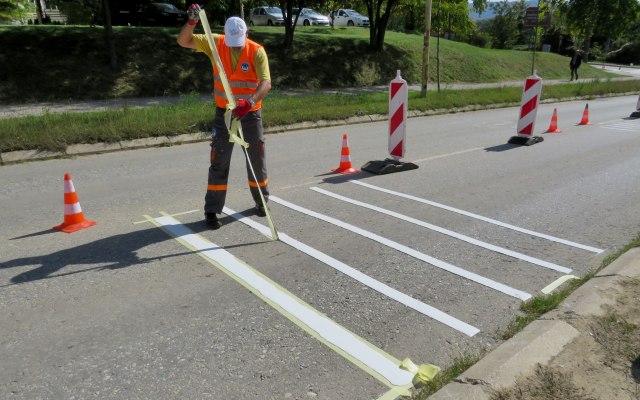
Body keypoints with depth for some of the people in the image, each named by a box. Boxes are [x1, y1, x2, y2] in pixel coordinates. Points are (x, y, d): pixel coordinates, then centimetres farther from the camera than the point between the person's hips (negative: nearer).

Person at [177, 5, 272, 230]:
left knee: (256, 159, 11)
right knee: (219, 161, 0)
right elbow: (183, 41, -7)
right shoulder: (215, 43, -6)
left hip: (251, 113, -1)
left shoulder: (257, 51, -14)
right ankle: (212, 211, 7)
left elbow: (266, 83, -27)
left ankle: (261, 201, 33)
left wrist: (250, 102, -45)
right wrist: (192, 22, -26)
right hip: (224, 113, 1)